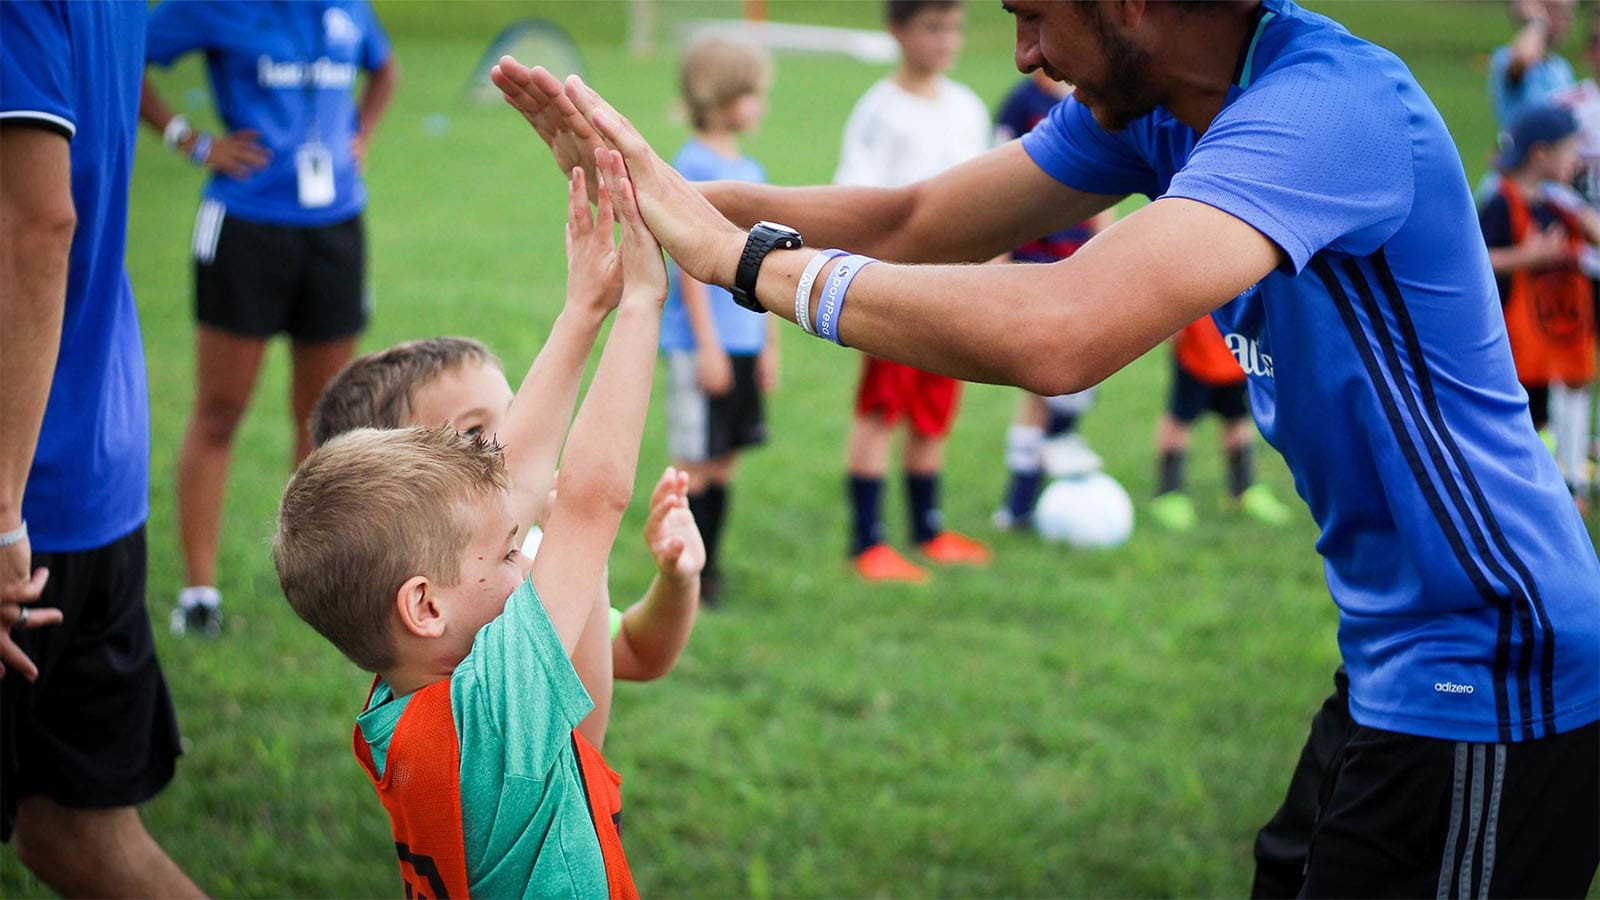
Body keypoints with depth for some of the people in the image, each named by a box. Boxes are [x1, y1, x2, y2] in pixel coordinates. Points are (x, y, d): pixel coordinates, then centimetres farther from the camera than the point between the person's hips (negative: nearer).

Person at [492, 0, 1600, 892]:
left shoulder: (1326, 107, -27)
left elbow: (1059, 336, -39)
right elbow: (916, 223, 8)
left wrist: (742, 256, -30)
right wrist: (674, 193, -6)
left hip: (1486, 680, -9)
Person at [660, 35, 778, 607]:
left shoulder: (751, 172, 13)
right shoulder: (694, 166, -11)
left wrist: (769, 343, 17)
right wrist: (707, 344, -15)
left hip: (744, 340, 7)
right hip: (704, 342, -7)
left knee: (726, 457, 11)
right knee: (696, 462, -3)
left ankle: (707, 567, 20)